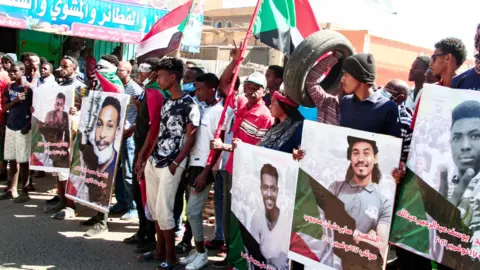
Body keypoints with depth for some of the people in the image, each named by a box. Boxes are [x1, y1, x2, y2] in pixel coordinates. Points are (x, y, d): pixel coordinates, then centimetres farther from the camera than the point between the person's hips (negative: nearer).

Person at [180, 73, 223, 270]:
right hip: (193, 164, 7)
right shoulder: (200, 109, 12)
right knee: (194, 211, 11)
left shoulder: (219, 111, -11)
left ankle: (202, 254, 10)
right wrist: (189, 165, 7)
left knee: (193, 211, -4)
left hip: (204, 167, -7)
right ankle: (197, 251, 22)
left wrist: (205, 172, -17)